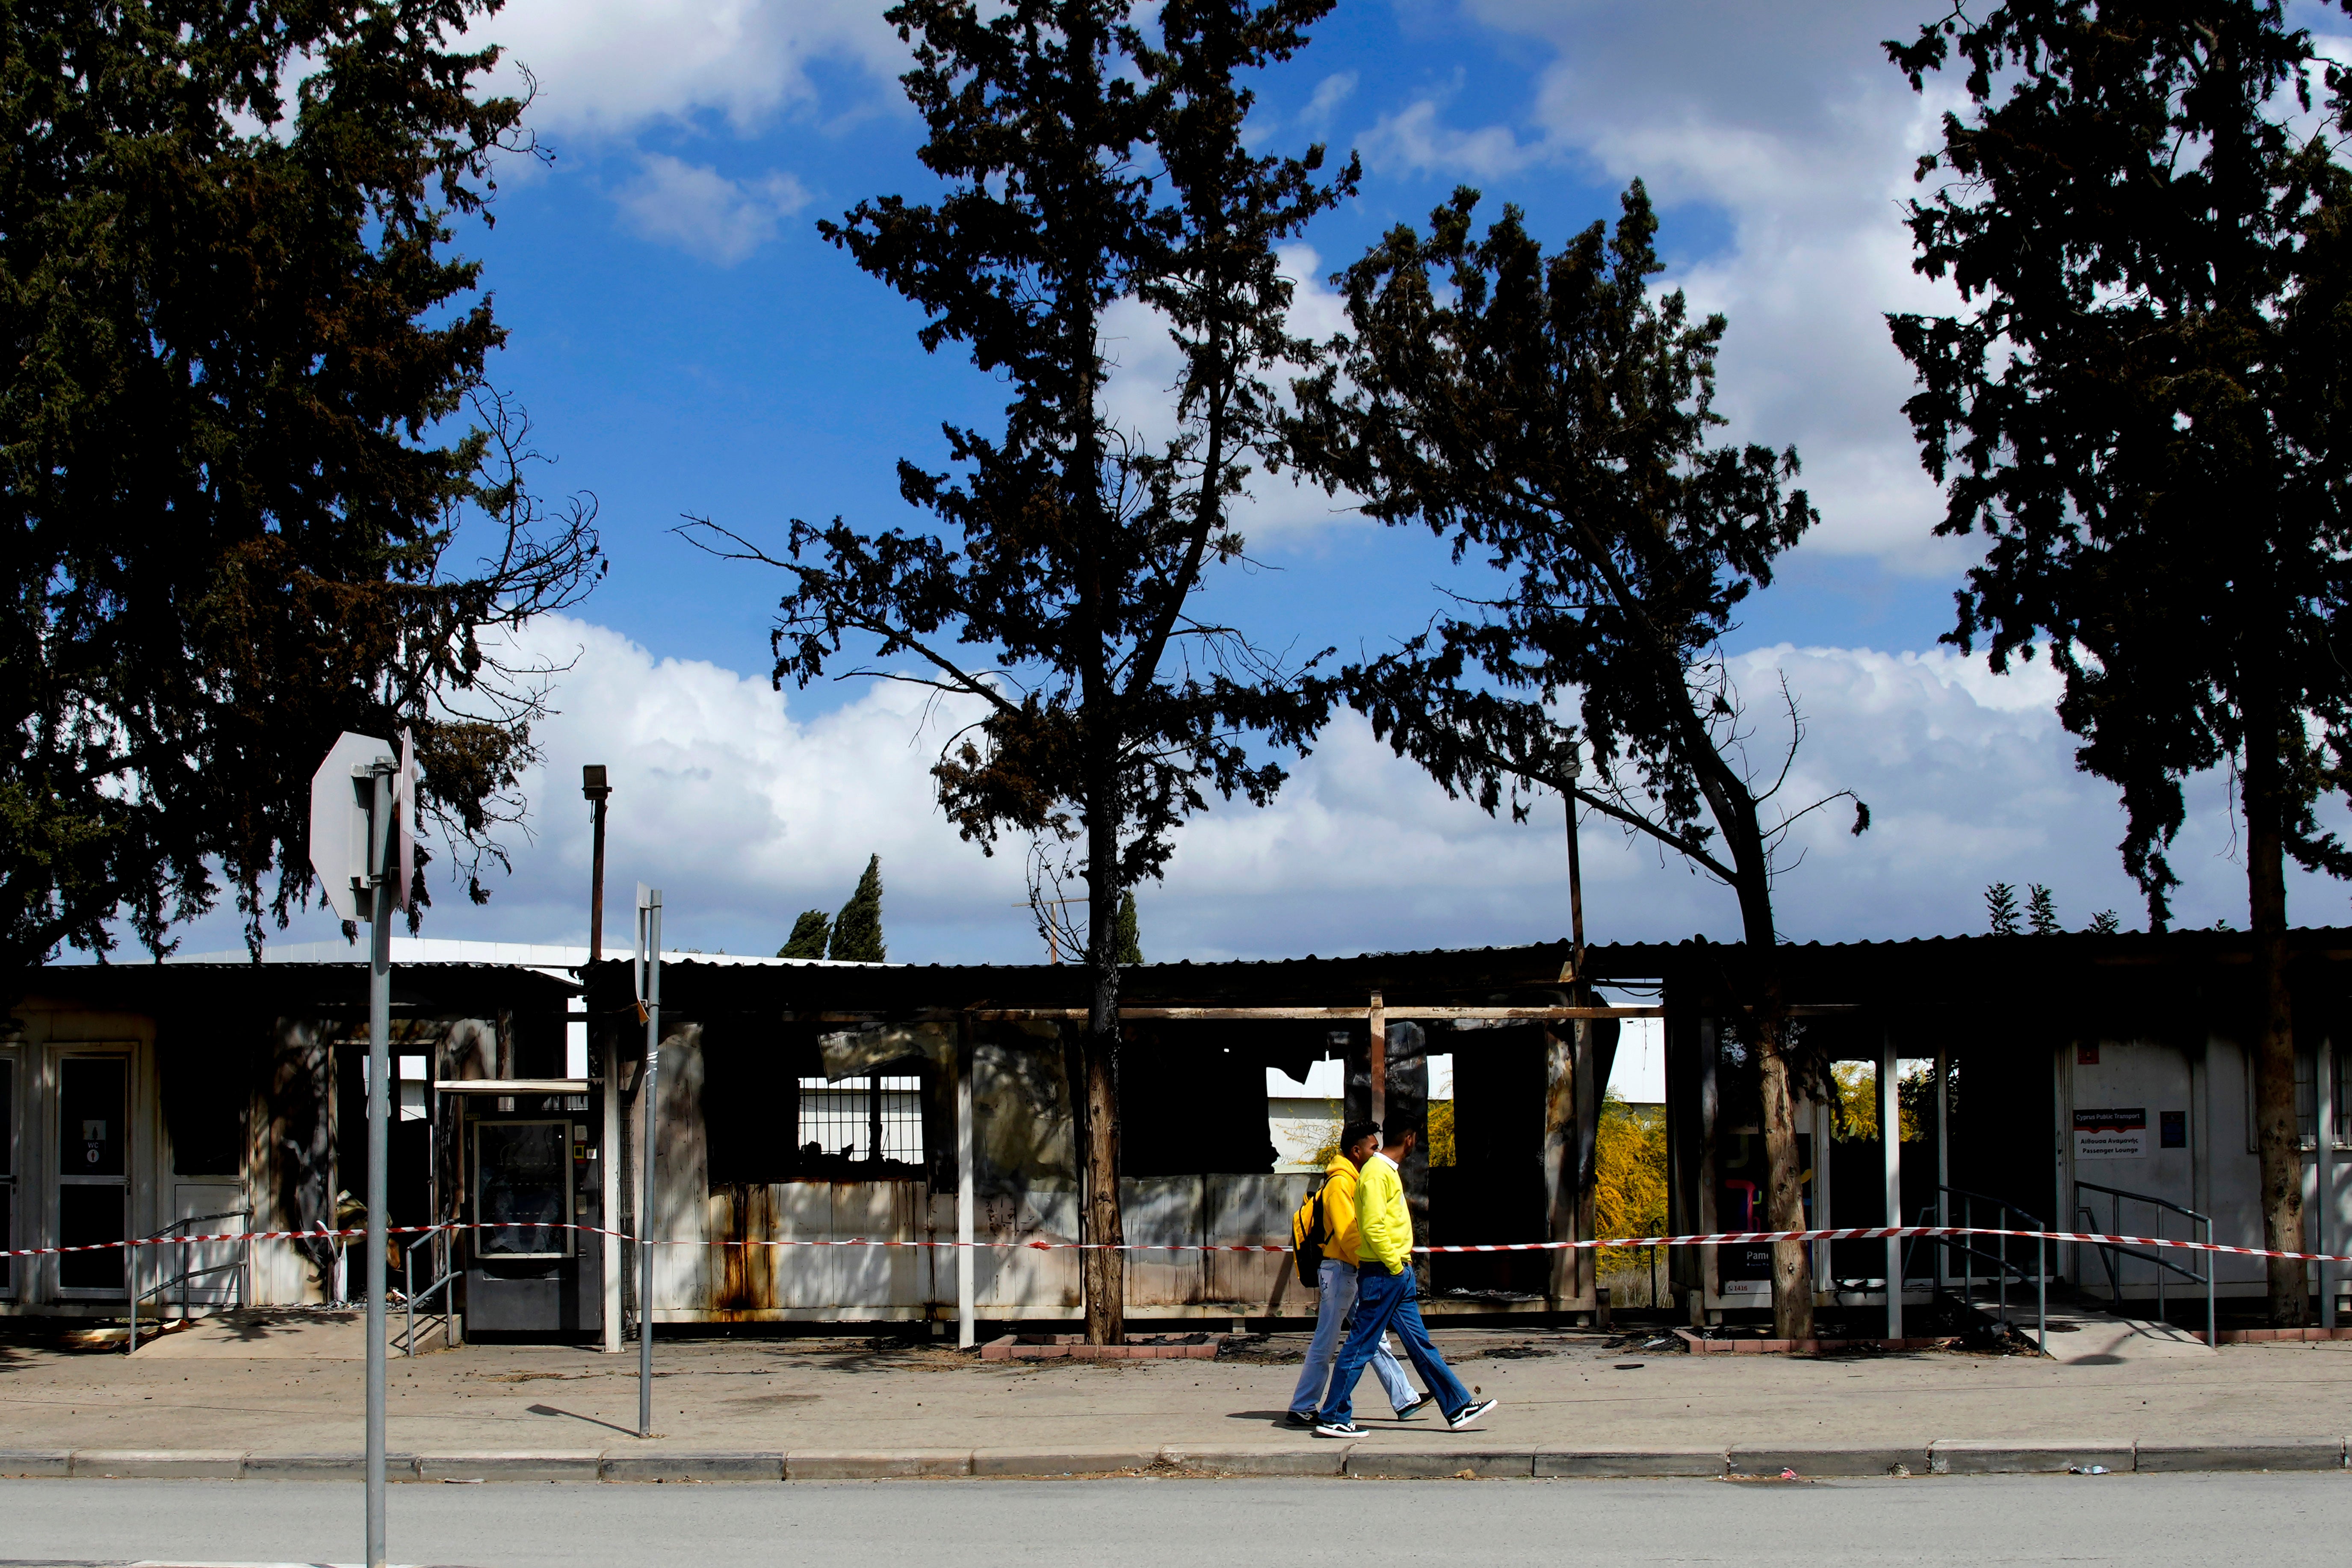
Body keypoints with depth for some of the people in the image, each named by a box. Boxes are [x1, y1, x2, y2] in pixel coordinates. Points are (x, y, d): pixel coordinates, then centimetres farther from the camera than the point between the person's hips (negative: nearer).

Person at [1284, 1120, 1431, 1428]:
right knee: (1325, 1344, -5)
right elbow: (1347, 1235, -21)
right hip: (1341, 1272, -10)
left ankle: (1405, 1401, 13)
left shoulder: (1354, 1181, 16)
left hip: (1355, 1274, 10)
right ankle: (1301, 1410, 1)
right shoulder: (1340, 1183, -15)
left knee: (1375, 1339, 10)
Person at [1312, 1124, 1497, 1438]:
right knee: (1361, 1346, -4)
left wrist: (1403, 1265, 16)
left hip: (1397, 1276, 10)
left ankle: (1459, 1407, 14)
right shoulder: (1377, 1173, -15)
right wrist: (1396, 1266, -16)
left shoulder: (1389, 1171, 16)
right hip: (1382, 1274, -10)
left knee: (1420, 1344, 11)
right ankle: (1332, 1418, 1)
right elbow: (1372, 1226, -23)